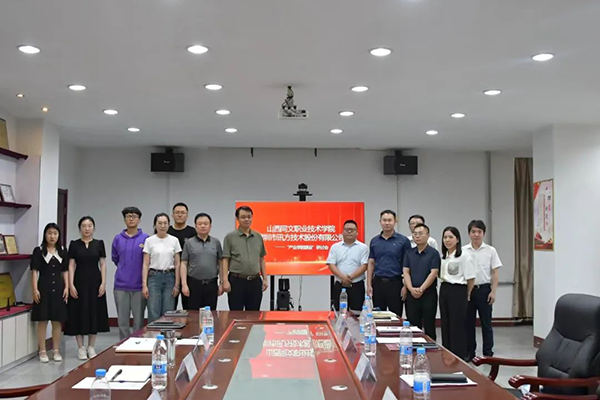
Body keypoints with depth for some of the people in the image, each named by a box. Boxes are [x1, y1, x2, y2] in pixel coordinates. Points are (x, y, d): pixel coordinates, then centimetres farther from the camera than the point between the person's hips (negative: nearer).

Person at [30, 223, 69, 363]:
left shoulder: (62, 252, 9)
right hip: (44, 288, -3)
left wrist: (66, 287, 1)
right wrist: (35, 289, -11)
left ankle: (56, 351, 15)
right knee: (42, 321, 1)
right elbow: (35, 271, -4)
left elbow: (65, 271, 10)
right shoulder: (38, 251, 0)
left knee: (57, 321, 6)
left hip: (58, 288, 3)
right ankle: (42, 351, 9)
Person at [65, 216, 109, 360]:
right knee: (79, 313, 1)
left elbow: (103, 264, 2)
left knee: (95, 313, 5)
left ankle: (91, 347, 16)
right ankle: (80, 348, 12)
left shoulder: (99, 243, 3)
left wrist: (103, 283, -6)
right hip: (80, 281, -1)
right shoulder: (74, 244, 1)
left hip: (95, 281, 1)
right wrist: (71, 285, -9)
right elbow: (71, 266, -1)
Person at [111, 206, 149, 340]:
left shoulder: (145, 239, -2)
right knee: (122, 320, 9)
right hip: (121, 285, 2)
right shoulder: (118, 239, 5)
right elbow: (115, 258, 17)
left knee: (139, 320, 5)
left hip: (139, 285, -2)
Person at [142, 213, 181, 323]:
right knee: (154, 314, -4)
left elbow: (177, 264, 4)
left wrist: (177, 284, -1)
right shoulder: (149, 241, -1)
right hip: (154, 277, -2)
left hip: (169, 278, 2)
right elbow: (145, 264, -2)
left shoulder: (174, 240, 4)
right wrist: (144, 285, -9)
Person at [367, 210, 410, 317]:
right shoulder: (374, 241, 8)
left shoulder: (403, 240, -3)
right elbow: (371, 263, 9)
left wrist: (406, 286, -10)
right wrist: (369, 285, 1)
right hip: (378, 283, 3)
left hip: (395, 283, -3)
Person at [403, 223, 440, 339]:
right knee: (413, 326, 7)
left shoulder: (433, 253, -3)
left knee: (429, 326, 3)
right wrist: (411, 289, -11)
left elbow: (433, 273, -10)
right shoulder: (409, 253, 10)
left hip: (428, 293, -4)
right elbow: (406, 272, 4)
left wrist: (421, 289, -17)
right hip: (412, 294, 4)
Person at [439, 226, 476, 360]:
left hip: (458, 292, -7)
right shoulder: (443, 257, 11)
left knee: (457, 325, -1)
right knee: (445, 325, 11)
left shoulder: (464, 256, -10)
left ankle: (460, 357, 9)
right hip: (444, 290, 7)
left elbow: (471, 279, -8)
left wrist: (466, 295, 1)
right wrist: (444, 288, 9)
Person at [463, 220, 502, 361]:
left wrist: (493, 291, -7)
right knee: (468, 323, 8)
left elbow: (495, 272, -1)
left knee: (486, 323, 4)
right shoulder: (463, 251, 2)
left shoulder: (490, 251, -1)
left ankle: (488, 353, 13)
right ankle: (469, 353, 17)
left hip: (484, 290, -1)